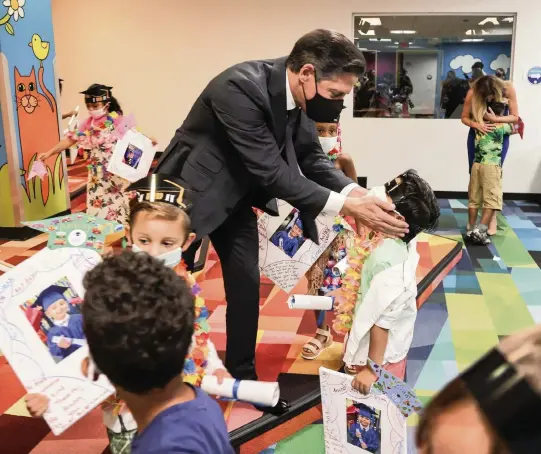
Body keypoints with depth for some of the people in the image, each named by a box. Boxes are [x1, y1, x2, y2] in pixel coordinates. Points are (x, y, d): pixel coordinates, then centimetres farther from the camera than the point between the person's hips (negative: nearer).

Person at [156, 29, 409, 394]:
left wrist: (355, 191, -21)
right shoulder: (240, 87, -35)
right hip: (189, 188, -6)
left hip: (235, 193, 7)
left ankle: (242, 374, 21)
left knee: (246, 282, 5)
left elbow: (311, 157, -3)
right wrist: (345, 205, -35)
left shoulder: (297, 94, -12)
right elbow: (272, 171, -35)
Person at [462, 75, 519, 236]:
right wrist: (477, 124, -32)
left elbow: (515, 116, -16)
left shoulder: (508, 89, -22)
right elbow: (464, 117, -11)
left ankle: (492, 217, 4)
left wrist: (495, 119, -33)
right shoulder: (473, 93, -22)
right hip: (478, 134, 1)